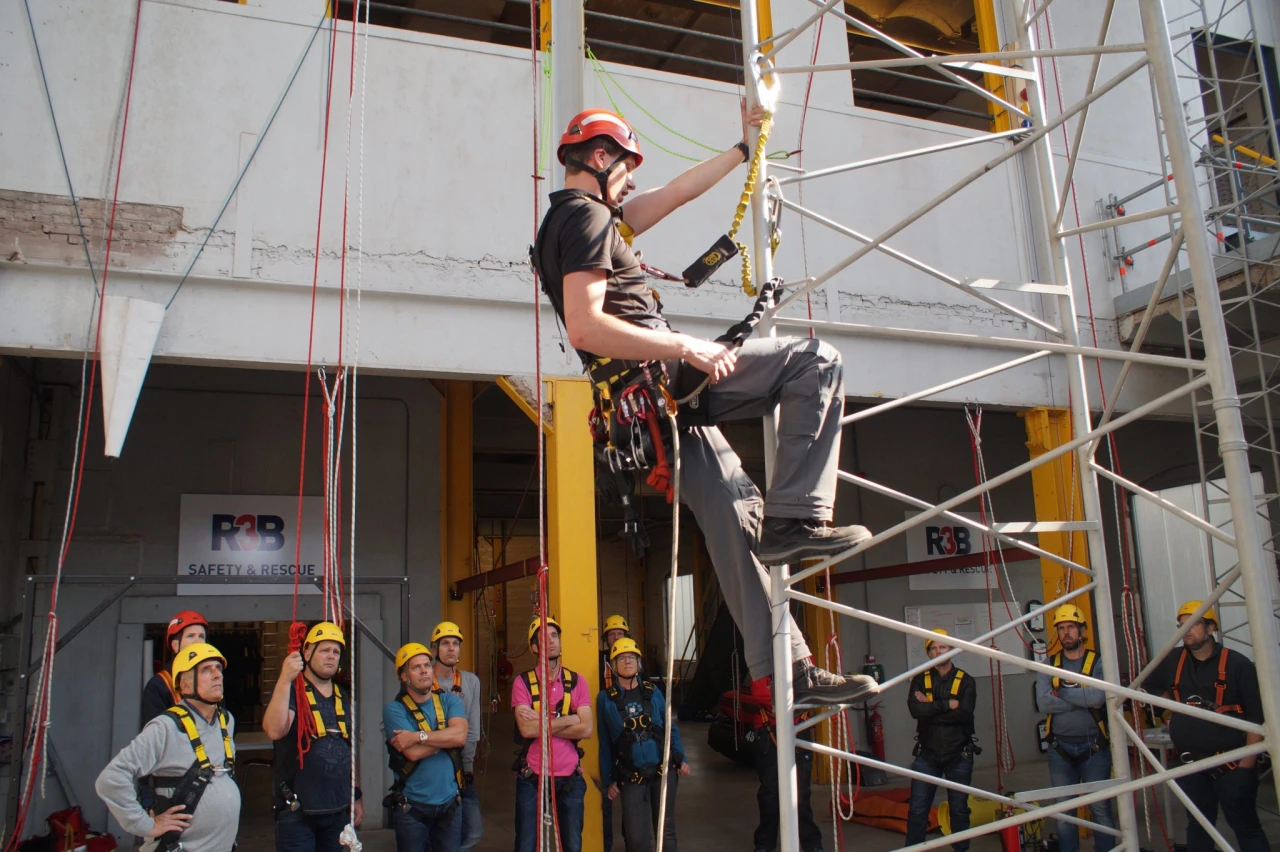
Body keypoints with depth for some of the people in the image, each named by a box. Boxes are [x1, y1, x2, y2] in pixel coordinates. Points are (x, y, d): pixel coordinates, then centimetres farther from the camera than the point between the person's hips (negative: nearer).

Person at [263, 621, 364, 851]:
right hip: (297, 811, -6)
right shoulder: (291, 692, -7)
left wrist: (357, 796, 17)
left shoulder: (344, 700, 12)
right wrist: (285, 680, -32)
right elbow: (274, 731, -26)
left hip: (338, 810, 6)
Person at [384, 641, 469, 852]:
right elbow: (413, 753, -19)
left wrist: (418, 736, -19)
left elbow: (460, 736, -16)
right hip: (411, 805, -3)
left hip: (450, 803, 3)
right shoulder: (394, 709, -8)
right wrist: (447, 736, -9)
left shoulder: (450, 700, 2)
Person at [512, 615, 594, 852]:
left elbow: (587, 729, -8)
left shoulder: (577, 681, 4)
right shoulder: (523, 682, -3)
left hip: (569, 778, 2)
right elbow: (526, 728, -17)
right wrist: (567, 720, -12)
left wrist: (542, 724, -13)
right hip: (532, 778, -2)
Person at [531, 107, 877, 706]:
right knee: (817, 362, -9)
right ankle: (794, 521, -12)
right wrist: (687, 349, -21)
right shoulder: (588, 216, -7)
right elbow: (584, 327, -21)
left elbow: (676, 194, 32)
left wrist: (744, 148, 35)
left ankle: (789, 670, 12)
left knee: (738, 521, 8)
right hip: (659, 380, -10)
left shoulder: (575, 219, 24)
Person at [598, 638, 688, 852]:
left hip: (663, 770, 2)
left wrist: (681, 758, 0)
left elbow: (670, 728, 12)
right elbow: (604, 743, 4)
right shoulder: (606, 698, 1)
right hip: (632, 777, -2)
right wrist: (609, 781, 3)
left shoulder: (652, 692, 8)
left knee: (666, 832, 8)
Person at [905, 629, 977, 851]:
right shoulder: (920, 679, 2)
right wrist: (947, 704, -16)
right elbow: (915, 710, -15)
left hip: (958, 755, 0)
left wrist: (930, 708, -13)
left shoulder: (965, 681, -1)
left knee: (959, 809, 11)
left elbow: (964, 714, -16)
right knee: (917, 810, -1)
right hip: (927, 755, 0)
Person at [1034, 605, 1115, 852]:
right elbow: (1043, 703, -11)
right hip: (1060, 749, 3)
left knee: (1101, 809, 2)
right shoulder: (1049, 666, 5)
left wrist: (1062, 693, -12)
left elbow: (1098, 697, -21)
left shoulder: (1098, 663, -2)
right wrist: (1083, 699, -14)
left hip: (1094, 748, -2)